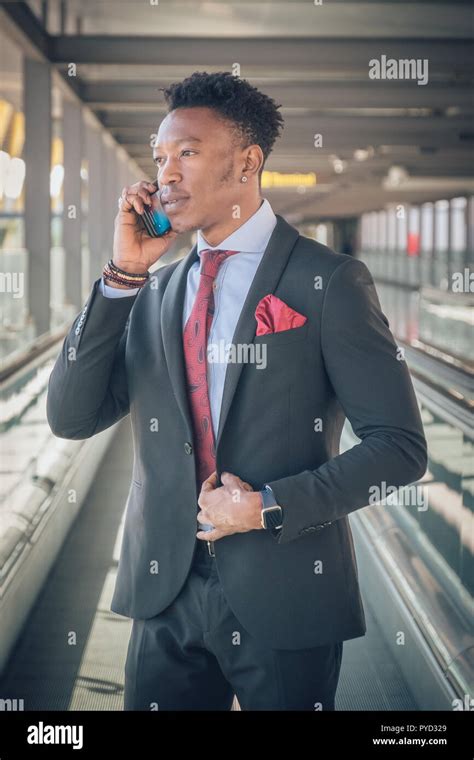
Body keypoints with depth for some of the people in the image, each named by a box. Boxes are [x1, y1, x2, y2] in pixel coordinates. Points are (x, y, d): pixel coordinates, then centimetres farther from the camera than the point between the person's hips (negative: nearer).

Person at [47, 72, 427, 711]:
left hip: (283, 600, -4)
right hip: (166, 593, 4)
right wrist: (123, 274, -6)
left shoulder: (329, 282, -5)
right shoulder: (152, 294, 10)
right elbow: (71, 418, 0)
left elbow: (399, 446, -8)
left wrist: (270, 507, -14)